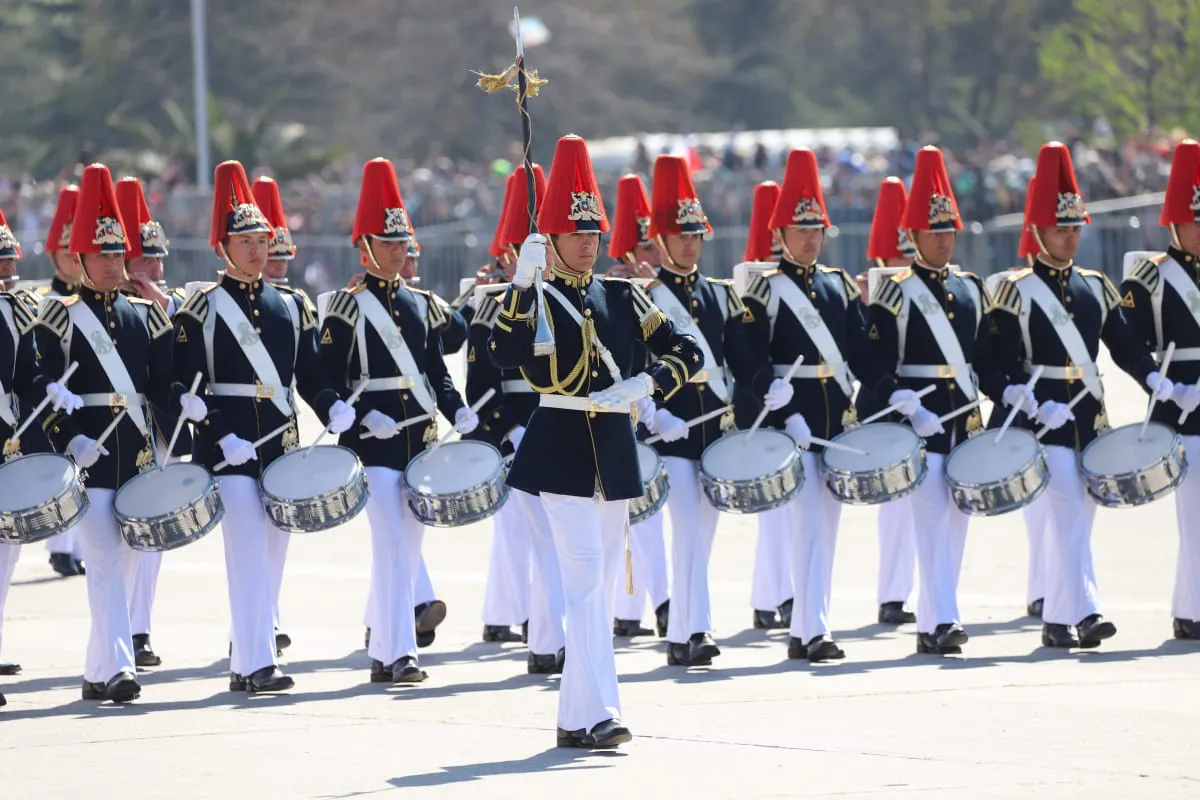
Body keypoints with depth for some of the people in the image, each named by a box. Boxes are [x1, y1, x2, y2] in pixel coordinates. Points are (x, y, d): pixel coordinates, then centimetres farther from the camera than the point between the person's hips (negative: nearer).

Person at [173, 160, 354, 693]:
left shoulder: (290, 307, 13)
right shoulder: (200, 311, -3)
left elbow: (311, 373, 13)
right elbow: (186, 385, -8)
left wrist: (333, 409, -7)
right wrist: (222, 437, -18)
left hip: (281, 447, 6)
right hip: (229, 450, -6)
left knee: (269, 555, 8)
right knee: (250, 554, -12)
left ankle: (245, 659, 16)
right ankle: (256, 664, -13)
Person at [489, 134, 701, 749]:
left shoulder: (622, 297, 10)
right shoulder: (532, 297, -2)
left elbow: (686, 352, 5)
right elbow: (507, 354, -22)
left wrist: (644, 384, -13)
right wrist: (523, 283, -30)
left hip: (614, 447, 5)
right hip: (560, 447, -5)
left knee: (598, 581, 8)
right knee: (585, 571, -15)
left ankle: (575, 716, 15)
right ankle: (597, 713, -20)